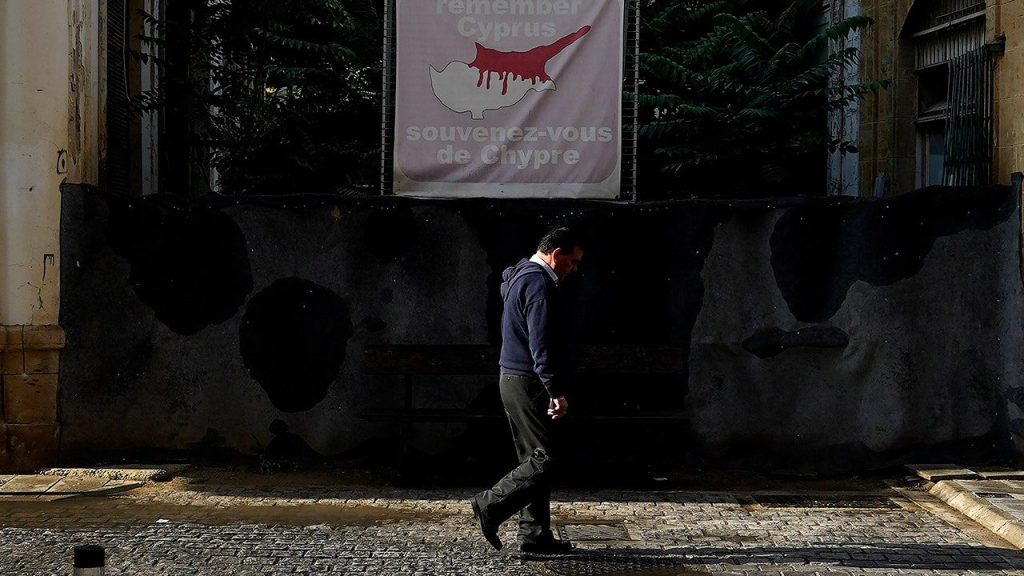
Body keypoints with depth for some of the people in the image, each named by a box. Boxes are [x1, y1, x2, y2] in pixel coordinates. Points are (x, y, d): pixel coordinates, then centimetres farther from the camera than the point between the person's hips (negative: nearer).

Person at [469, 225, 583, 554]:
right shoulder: (539, 284, -16)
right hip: (528, 382, -11)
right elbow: (541, 345, -22)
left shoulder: (521, 276, 17)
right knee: (544, 459, -7)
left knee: (535, 459, 11)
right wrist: (556, 392, -23)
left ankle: (535, 535, 13)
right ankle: (491, 506, -5)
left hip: (514, 379, 11)